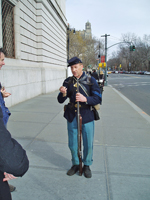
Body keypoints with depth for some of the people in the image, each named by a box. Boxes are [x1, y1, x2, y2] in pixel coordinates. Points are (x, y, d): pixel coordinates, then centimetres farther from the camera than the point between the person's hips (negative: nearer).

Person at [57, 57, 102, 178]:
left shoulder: (91, 81, -4)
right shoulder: (68, 81, 3)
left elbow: (98, 99, -12)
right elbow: (60, 100, -1)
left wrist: (85, 99, -29)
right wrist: (63, 94, -24)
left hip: (87, 116, -2)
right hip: (72, 117, 2)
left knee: (88, 144, 7)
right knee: (72, 144, 11)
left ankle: (87, 165, 31)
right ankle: (75, 164, 35)